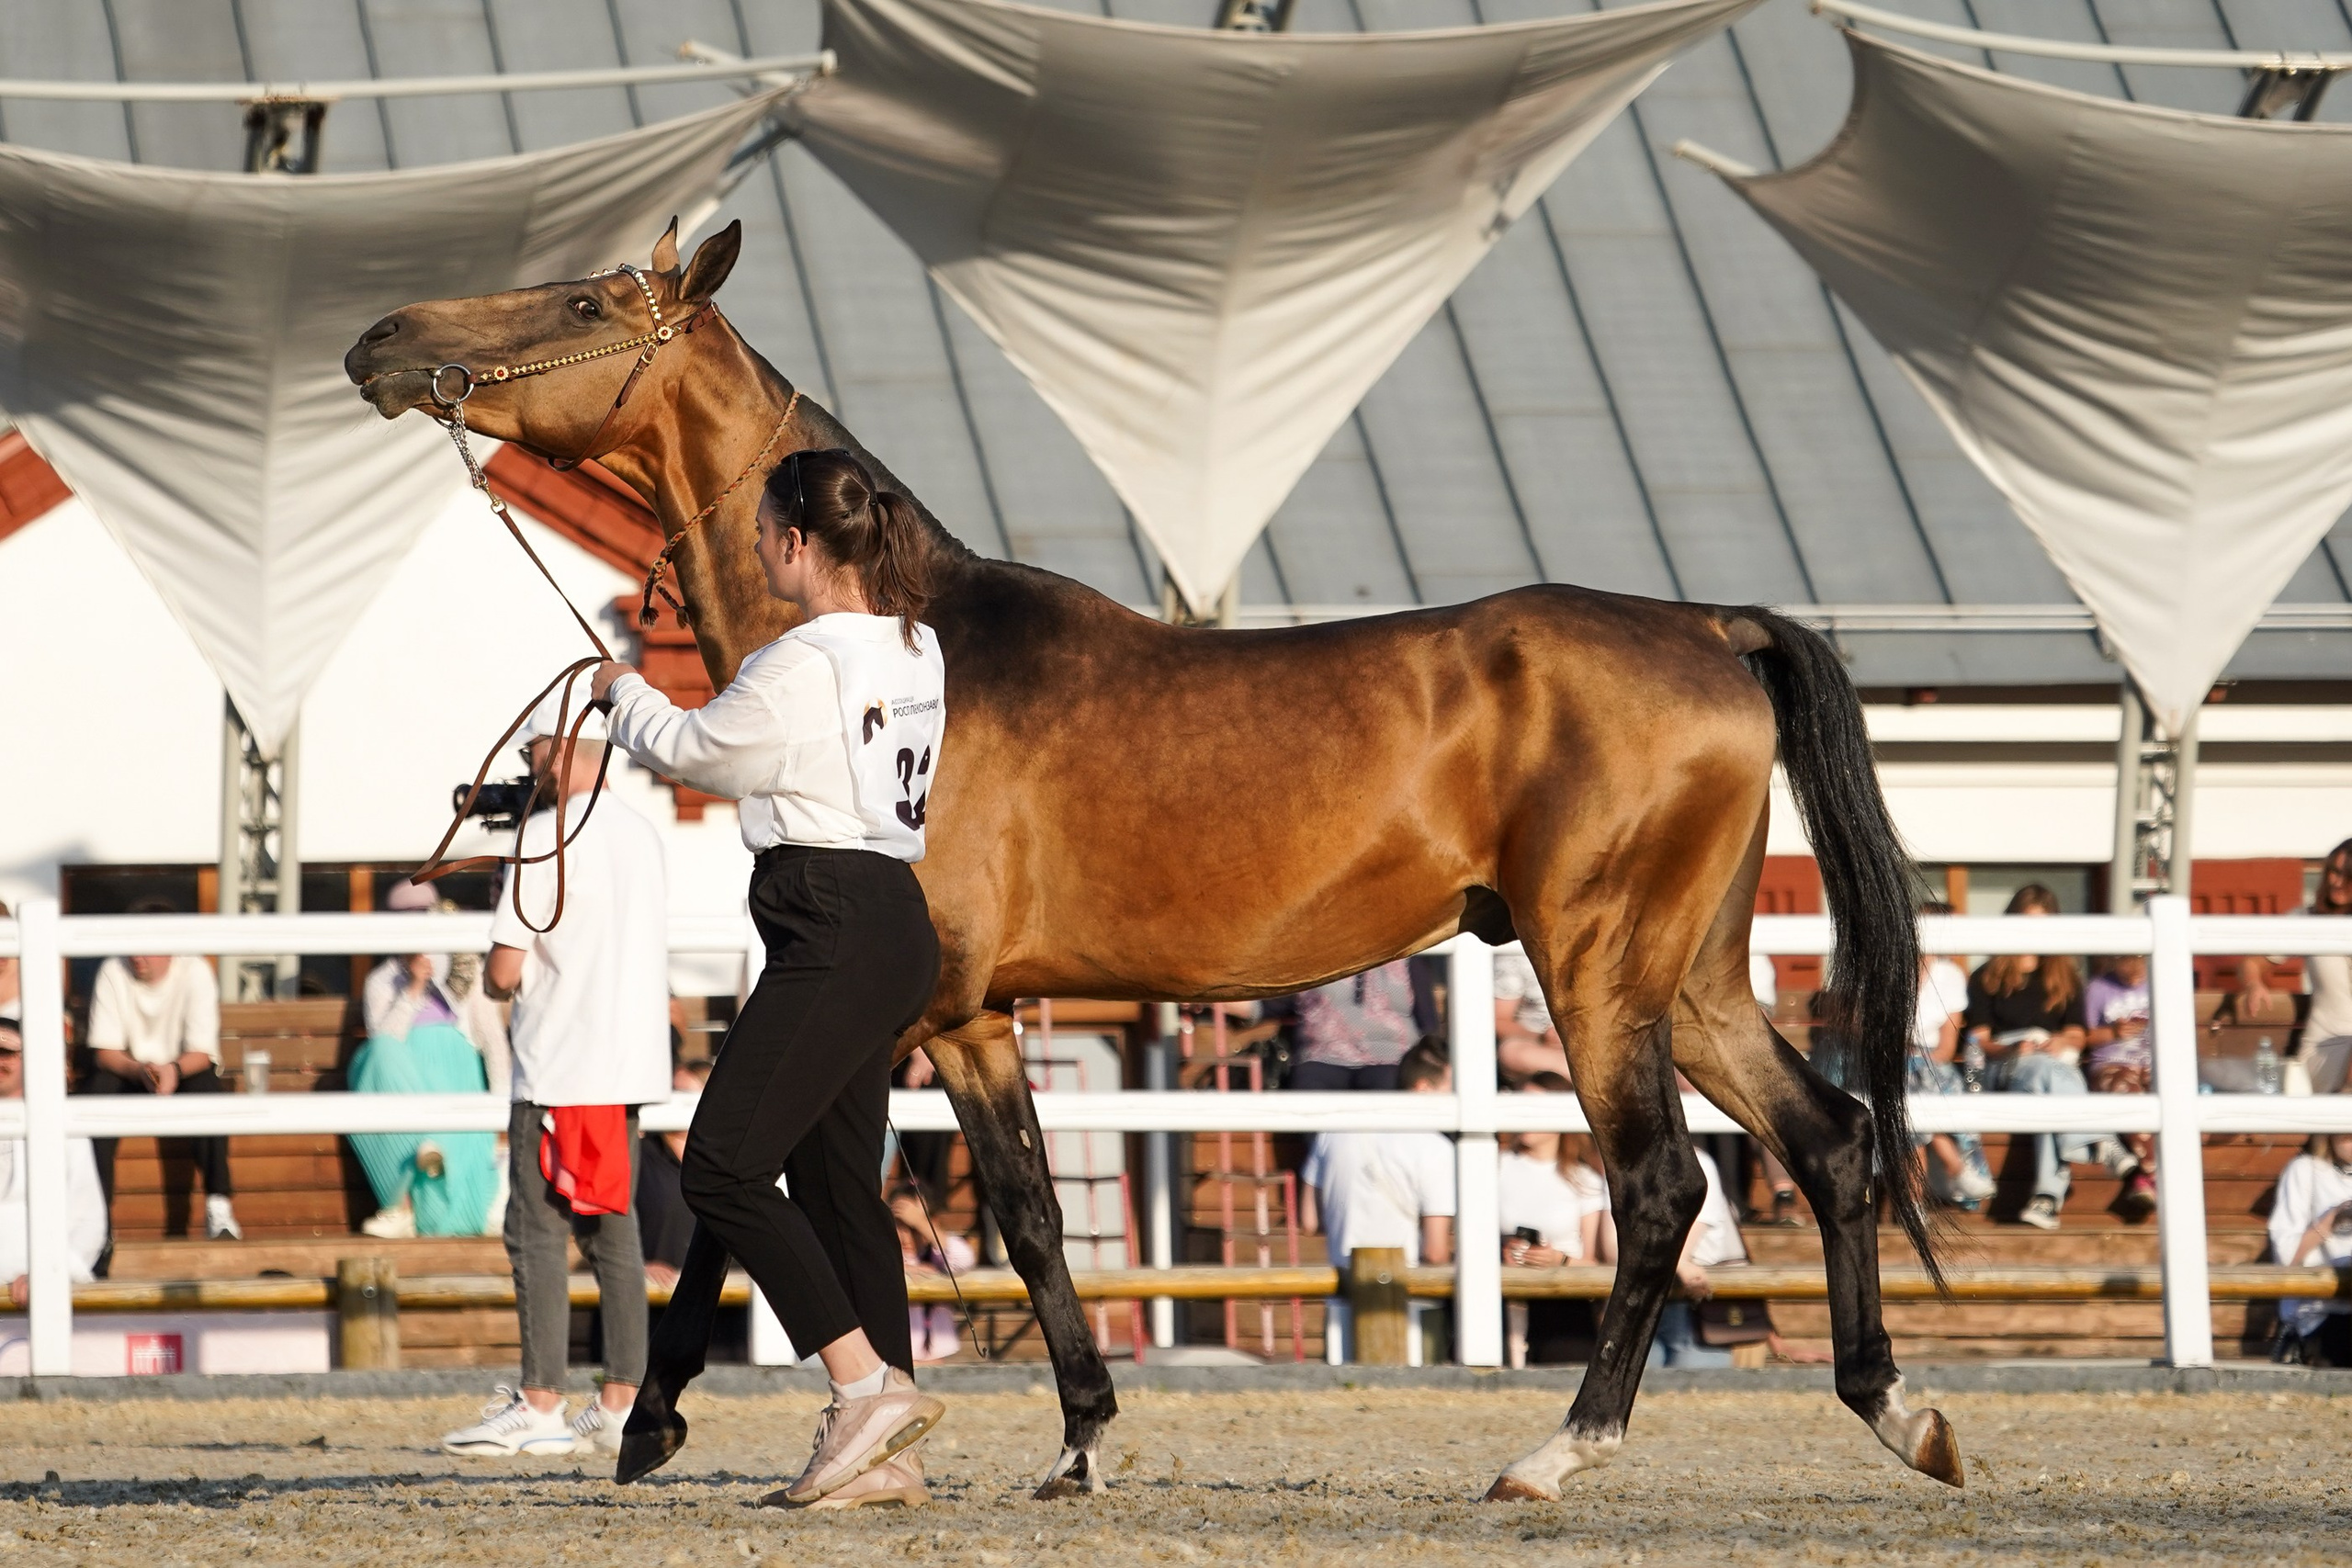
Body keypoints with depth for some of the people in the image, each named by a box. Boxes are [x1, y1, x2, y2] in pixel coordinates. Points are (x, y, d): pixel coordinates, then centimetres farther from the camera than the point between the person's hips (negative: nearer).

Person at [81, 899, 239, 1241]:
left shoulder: (195, 972, -14)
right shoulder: (113, 973, -12)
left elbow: (202, 1054, -16)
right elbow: (104, 1052, -14)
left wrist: (174, 1070, -39)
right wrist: (139, 1070, -35)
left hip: (184, 1072, -1)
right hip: (128, 1072, 1)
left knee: (207, 1086, -34)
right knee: (98, 1088, -32)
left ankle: (219, 1208, -35)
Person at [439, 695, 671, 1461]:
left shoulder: (546, 837, -12)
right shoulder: (641, 835, 11)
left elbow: (503, 973, -13)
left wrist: (494, 977, 9)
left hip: (560, 1068, -8)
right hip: (630, 1061, 8)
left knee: (537, 1231, -4)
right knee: (614, 1231, 10)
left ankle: (541, 1408, -7)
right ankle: (622, 1405, 9)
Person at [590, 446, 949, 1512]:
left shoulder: (802, 665, -15)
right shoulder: (915, 650, 12)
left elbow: (690, 752, -1)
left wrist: (625, 693, 20)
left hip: (834, 934, -10)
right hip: (895, 926, 10)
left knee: (723, 1168, -8)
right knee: (837, 1184, 12)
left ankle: (867, 1386, -14)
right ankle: (885, 1451, 11)